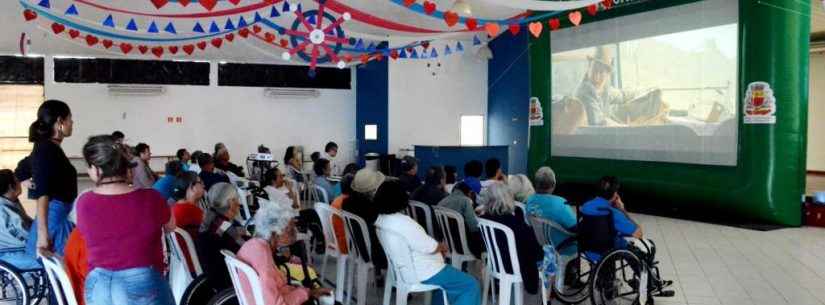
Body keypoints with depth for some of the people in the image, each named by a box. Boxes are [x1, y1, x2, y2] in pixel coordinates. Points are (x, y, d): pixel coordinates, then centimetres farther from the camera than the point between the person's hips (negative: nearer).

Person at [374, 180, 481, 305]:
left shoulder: (381, 220, 1)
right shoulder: (403, 222, -28)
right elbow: (430, 247, -22)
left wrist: (438, 246, 5)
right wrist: (442, 246, 0)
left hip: (404, 269, 10)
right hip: (421, 273, -10)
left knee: (446, 272, 33)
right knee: (471, 285, -4)